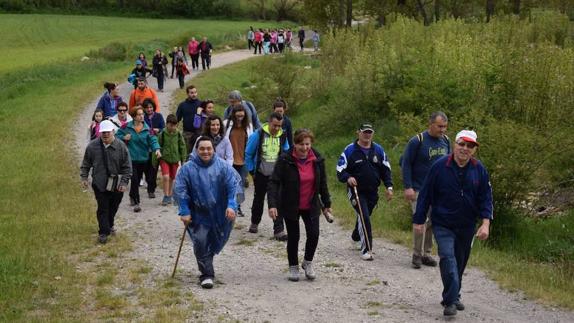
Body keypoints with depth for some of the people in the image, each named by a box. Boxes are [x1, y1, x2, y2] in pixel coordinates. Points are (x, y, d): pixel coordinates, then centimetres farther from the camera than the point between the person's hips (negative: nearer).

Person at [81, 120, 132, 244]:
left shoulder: (121, 146, -6)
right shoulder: (92, 146, -3)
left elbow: (127, 167, -3)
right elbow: (86, 164, 9)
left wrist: (124, 182, -8)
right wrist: (84, 177, 4)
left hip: (116, 185, 1)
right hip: (100, 184, -1)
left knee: (113, 208, 16)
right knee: (102, 208, -2)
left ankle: (109, 225, 39)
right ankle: (103, 232, 3)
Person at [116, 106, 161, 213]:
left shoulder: (147, 129, -1)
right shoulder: (127, 127, -3)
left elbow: (152, 140, -12)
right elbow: (117, 135, 7)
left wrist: (157, 149, -30)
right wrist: (123, 138, -14)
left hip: (143, 159, 2)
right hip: (131, 158, -2)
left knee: (138, 180, 15)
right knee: (134, 180, -10)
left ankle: (132, 196, 40)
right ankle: (136, 203, -4)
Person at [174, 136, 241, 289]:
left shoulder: (223, 166, -7)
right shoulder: (187, 168, -8)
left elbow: (233, 186, -10)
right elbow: (180, 191, -6)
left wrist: (231, 205, -21)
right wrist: (184, 212, -11)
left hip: (220, 214, 2)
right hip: (198, 214, -1)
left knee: (216, 241, 15)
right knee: (200, 243, -10)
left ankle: (206, 263, 43)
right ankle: (207, 274, 1)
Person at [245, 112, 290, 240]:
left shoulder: (282, 136, -2)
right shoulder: (258, 135, -11)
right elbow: (248, 153, -1)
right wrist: (251, 170, 1)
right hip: (261, 175, -1)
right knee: (258, 200, 16)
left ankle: (279, 230, -7)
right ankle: (254, 223, 38)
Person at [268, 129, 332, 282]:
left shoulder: (317, 160, -4)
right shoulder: (285, 160, -16)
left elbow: (322, 183, 7)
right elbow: (274, 182, -18)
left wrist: (327, 203, 12)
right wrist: (272, 204, -28)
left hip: (311, 206, 3)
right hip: (290, 206, -2)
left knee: (314, 235, -6)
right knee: (293, 237, 5)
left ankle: (308, 262, 20)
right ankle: (293, 266, 25)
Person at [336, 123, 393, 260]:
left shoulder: (378, 150, 7)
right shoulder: (350, 150, -6)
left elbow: (386, 169, 14)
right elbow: (340, 171, -5)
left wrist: (389, 186, 5)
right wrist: (348, 178, -25)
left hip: (372, 192, 5)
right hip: (356, 191, -5)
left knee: (364, 217, 19)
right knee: (364, 218, -16)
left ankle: (356, 237, 46)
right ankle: (366, 250, -12)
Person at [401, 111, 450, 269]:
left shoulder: (445, 141, 6)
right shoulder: (417, 141, -12)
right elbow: (405, 163, -9)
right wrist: (408, 187, -15)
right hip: (419, 190, -6)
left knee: (432, 223, 9)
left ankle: (426, 254, 21)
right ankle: (417, 255, -3)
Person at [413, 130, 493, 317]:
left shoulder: (479, 170, -3)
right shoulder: (440, 166, -11)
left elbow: (486, 198, 0)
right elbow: (425, 195, -5)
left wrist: (485, 223, -13)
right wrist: (419, 220, -3)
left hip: (467, 226, 4)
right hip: (442, 224, -4)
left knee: (460, 262, 15)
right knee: (448, 258, -20)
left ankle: (452, 296, 34)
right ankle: (451, 301, -19)